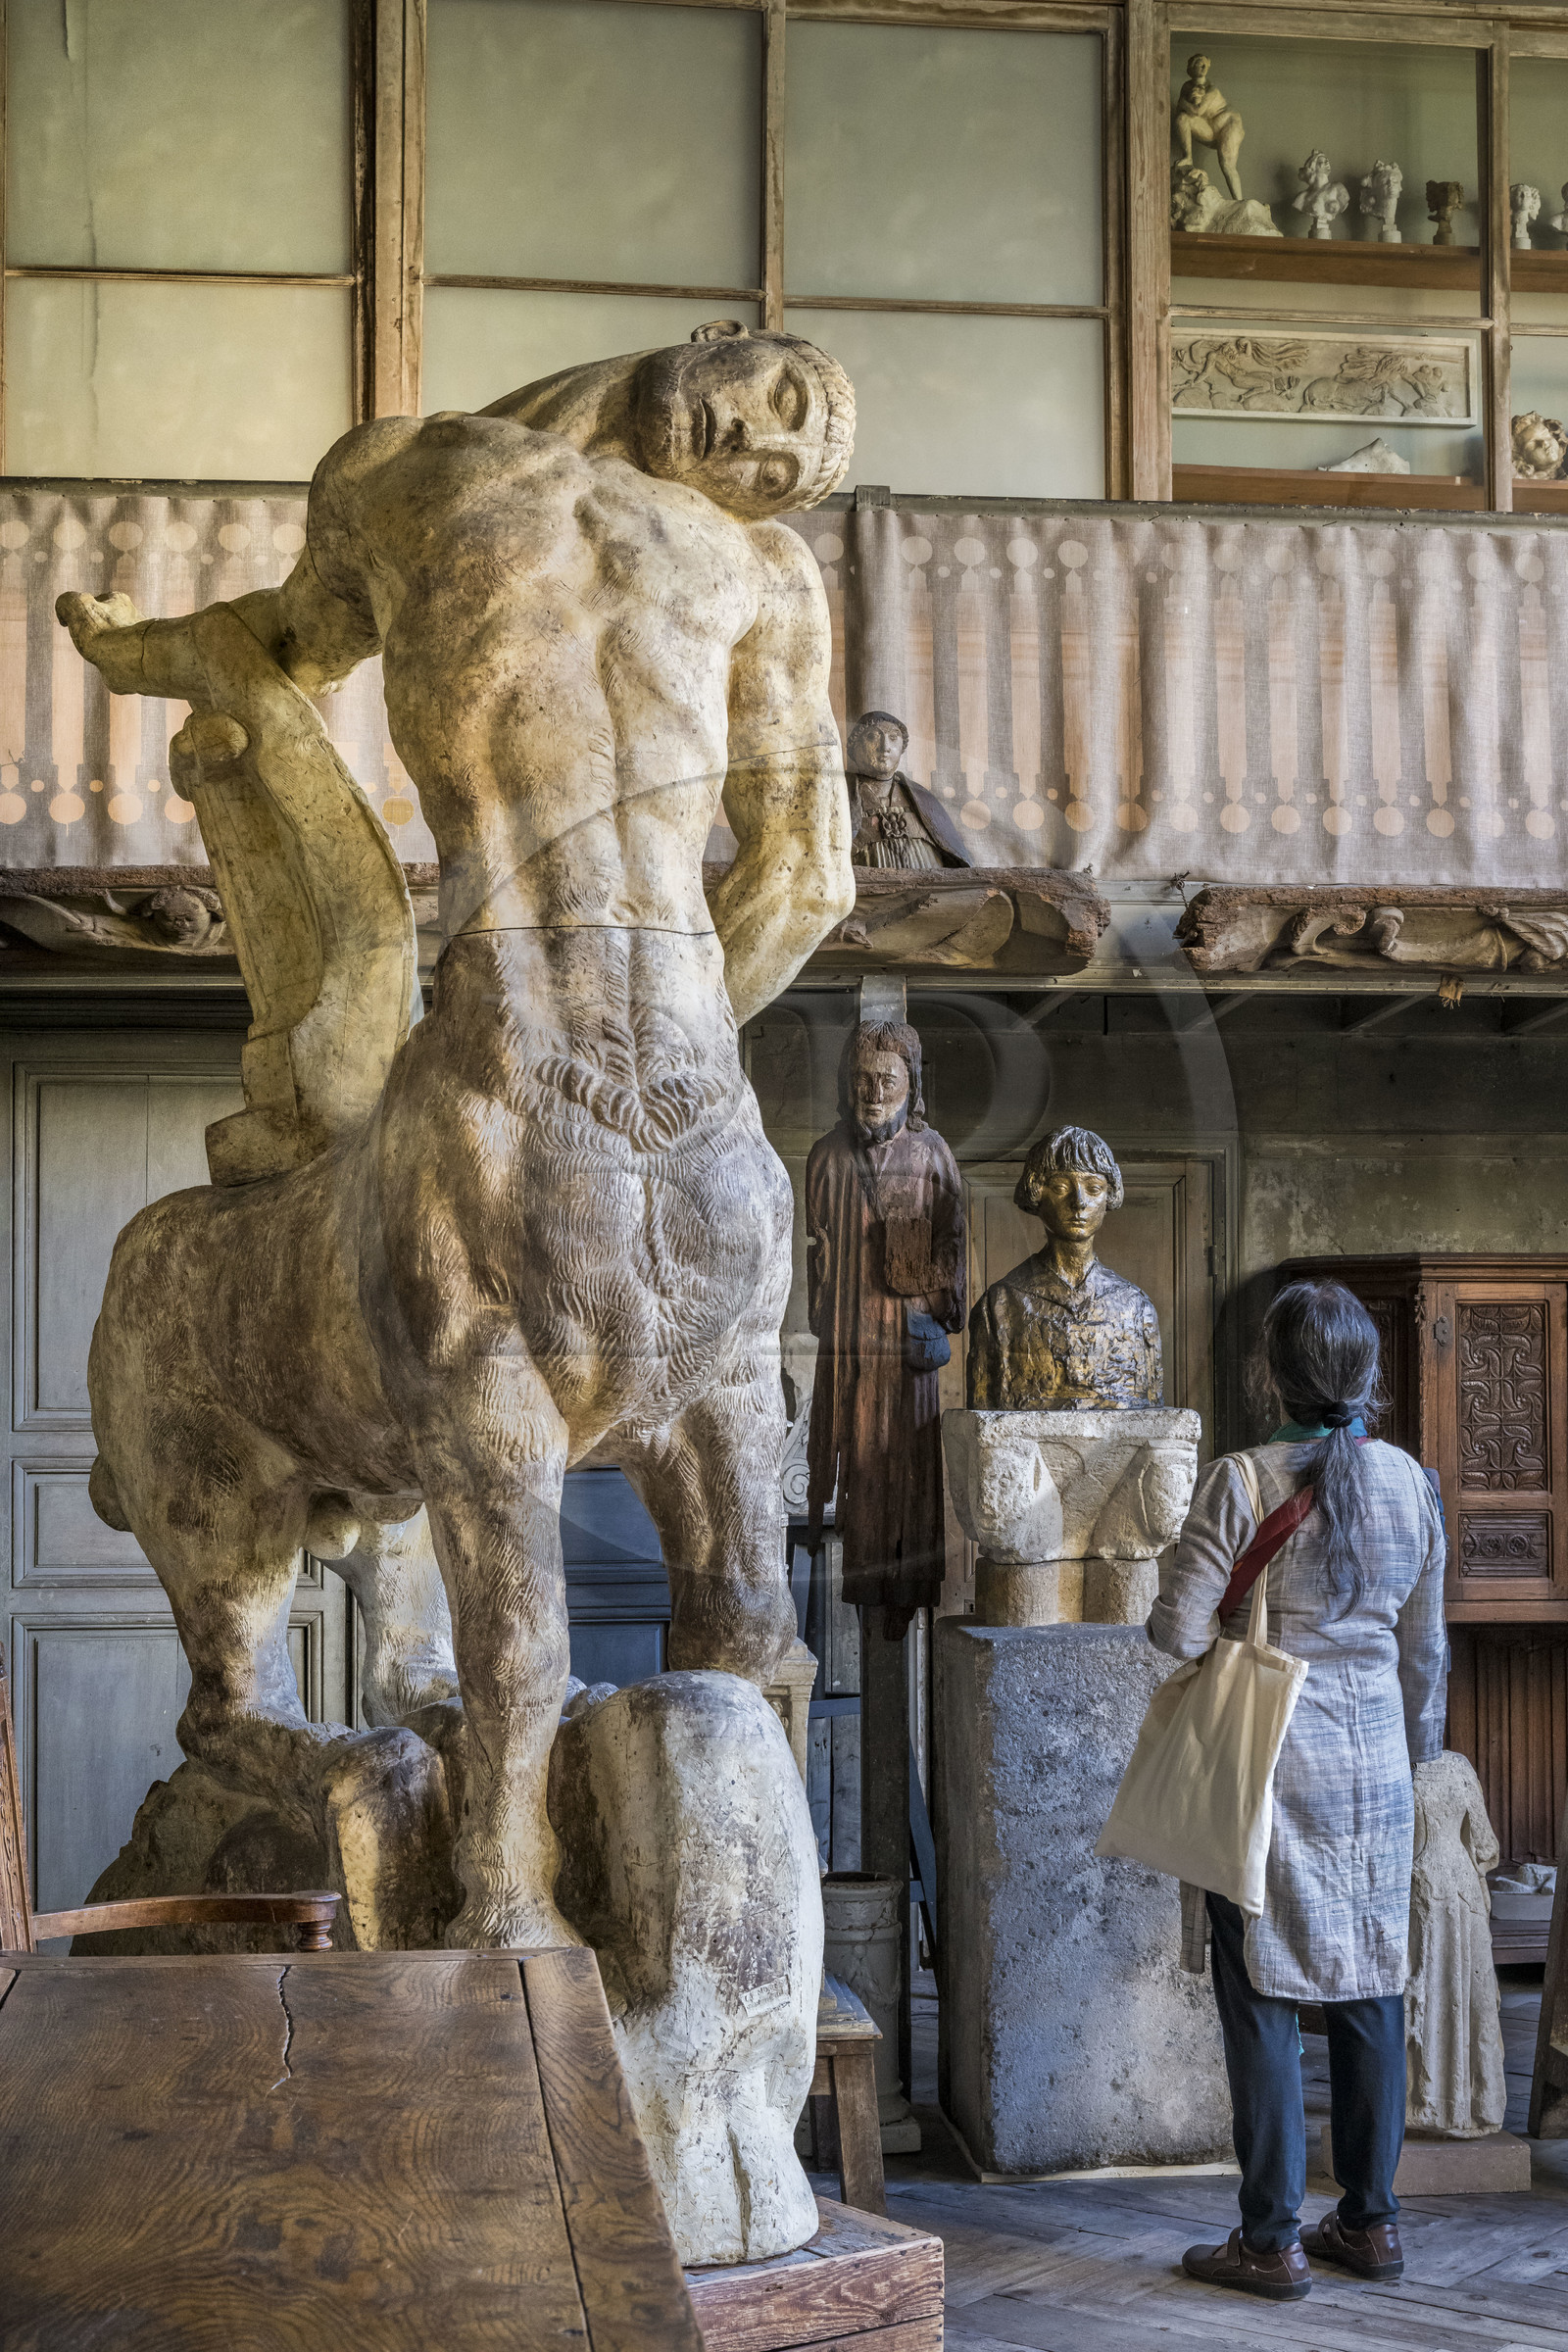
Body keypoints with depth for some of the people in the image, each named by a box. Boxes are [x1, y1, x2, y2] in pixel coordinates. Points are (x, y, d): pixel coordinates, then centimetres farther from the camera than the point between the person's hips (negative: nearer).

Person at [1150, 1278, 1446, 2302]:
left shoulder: (1240, 1483, -14)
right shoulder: (1408, 1481, 2)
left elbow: (1177, 1631, -14)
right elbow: (1425, 1644, 10)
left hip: (1267, 1766, -5)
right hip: (1374, 1766, 5)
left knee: (1263, 1998, 2)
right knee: (1370, 1992, 12)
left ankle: (1273, 2241, 6)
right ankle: (1371, 2221, 20)